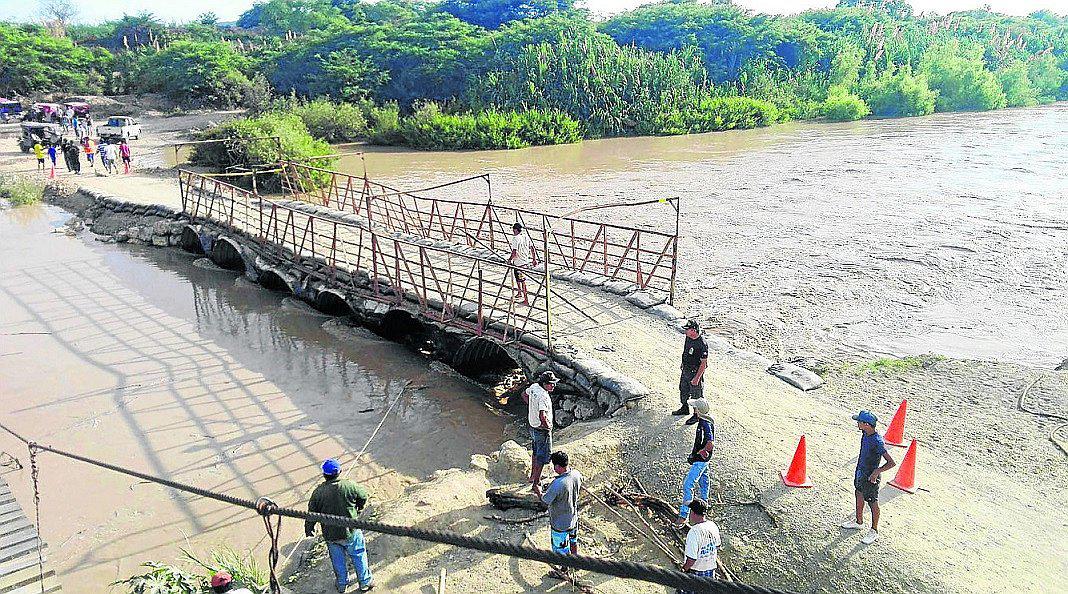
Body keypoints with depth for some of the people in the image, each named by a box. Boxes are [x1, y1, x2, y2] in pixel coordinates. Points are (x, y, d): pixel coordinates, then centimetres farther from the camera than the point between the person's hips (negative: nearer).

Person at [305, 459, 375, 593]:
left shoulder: (318, 492, -14)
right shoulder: (349, 486, -17)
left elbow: (311, 513, -5)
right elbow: (363, 496, 1)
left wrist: (309, 529, 13)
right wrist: (358, 510, 21)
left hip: (330, 535, 2)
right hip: (351, 532, -1)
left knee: (338, 560, 22)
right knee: (358, 556, 18)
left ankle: (342, 584, 40)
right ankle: (365, 582, 31)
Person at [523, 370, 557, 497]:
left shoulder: (534, 387, -4)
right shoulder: (543, 397, -31)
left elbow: (524, 394, 17)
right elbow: (542, 416, -41)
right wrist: (548, 425, -22)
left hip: (533, 426, 9)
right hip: (542, 431, -9)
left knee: (535, 453, 26)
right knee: (542, 458, 3)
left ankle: (533, 476, 42)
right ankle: (536, 484, 10)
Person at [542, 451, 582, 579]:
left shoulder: (557, 484, -38)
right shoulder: (577, 475, -16)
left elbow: (546, 500, -23)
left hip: (560, 523, -7)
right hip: (573, 518, 7)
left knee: (561, 549, 17)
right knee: (573, 541, 30)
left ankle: (563, 572, 36)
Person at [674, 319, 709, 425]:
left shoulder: (702, 344, -30)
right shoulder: (688, 337, -4)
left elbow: (703, 363, -25)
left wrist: (697, 378, -24)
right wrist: (683, 364, 23)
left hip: (695, 372, -9)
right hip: (686, 370, 9)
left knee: (696, 394, 8)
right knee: (683, 390, 24)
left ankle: (697, 415, 25)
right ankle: (684, 408, 45)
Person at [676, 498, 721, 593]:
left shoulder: (694, 532, -28)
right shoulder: (713, 526, -4)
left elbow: (691, 560, -27)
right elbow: (717, 547, 14)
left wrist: (685, 568, -9)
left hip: (695, 574, -7)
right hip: (711, 571, 7)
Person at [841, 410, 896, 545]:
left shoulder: (877, 442, -32)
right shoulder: (865, 433, -6)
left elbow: (892, 463, -31)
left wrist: (877, 472, -30)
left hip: (870, 476, -9)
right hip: (860, 471, 9)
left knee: (873, 503, 8)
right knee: (859, 495, 24)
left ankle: (874, 531, 25)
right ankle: (859, 522, 44)